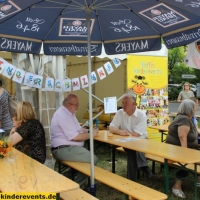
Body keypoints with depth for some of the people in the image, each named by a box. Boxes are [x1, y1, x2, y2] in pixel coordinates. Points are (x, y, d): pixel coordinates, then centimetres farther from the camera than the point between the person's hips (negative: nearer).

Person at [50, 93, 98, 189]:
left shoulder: (69, 113, 15)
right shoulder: (63, 116, -19)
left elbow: (78, 129, 22)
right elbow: (74, 137, -22)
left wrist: (90, 131, 3)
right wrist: (91, 135, -9)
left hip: (68, 147, 11)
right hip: (63, 149, -11)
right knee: (93, 159, -17)